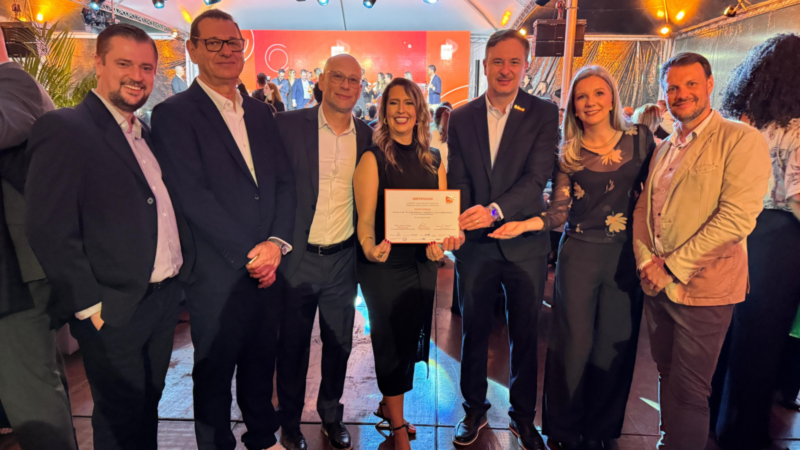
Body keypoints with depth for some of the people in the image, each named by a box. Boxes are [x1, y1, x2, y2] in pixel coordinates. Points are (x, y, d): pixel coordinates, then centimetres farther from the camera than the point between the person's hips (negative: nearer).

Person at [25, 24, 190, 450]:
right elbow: (48, 231, -18)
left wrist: (181, 271, 7)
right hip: (116, 311, -6)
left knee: (148, 407, 22)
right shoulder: (63, 128, -13)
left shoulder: (145, 134, 12)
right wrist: (90, 306, -15)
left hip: (165, 299, 7)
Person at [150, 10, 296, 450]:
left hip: (267, 265, 5)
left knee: (261, 363, 19)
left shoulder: (259, 111, 12)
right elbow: (193, 195, -14)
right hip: (217, 275, -5)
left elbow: (285, 180, 6)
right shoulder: (174, 113, -6)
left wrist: (276, 243, -8)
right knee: (215, 373, 13)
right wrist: (248, 254, -14)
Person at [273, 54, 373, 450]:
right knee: (292, 345, 13)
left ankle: (332, 415, 39)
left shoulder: (366, 135, 4)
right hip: (298, 258, -3)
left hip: (343, 258, 3)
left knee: (339, 344, 16)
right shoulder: (289, 125, -6)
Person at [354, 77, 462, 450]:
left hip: (424, 263, 5)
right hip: (385, 266, -5)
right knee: (391, 342, 6)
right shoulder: (373, 158, -9)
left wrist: (441, 241, -13)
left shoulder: (433, 160, 6)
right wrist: (370, 248, -34)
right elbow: (366, 217, -14)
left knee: (411, 340, 17)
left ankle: (387, 405, 41)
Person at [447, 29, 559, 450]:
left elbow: (537, 177, -14)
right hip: (475, 242, 2)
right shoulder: (461, 117, 4)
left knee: (525, 335, 13)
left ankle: (523, 415, 35)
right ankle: (474, 409, 36)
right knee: (473, 330, 14)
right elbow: (457, 181, -1)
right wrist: (454, 225, -19)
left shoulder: (544, 114, -3)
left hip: (525, 242, -1)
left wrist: (495, 209, -30)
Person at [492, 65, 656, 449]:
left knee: (615, 344, 8)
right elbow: (560, 209, -3)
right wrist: (524, 224, -21)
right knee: (574, 343, 3)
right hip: (579, 252, -1)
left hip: (627, 253, 1)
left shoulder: (640, 139, 2)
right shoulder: (568, 152, 2)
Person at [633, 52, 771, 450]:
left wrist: (672, 267, -17)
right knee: (668, 376, 18)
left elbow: (737, 218, -18)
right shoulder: (664, 148, 13)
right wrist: (646, 261, -4)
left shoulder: (741, 140, -8)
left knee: (688, 391, 4)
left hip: (702, 289, -6)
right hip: (656, 285, 6)